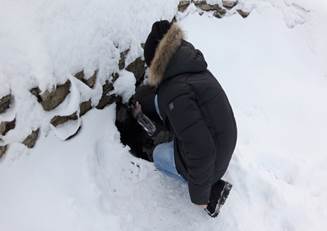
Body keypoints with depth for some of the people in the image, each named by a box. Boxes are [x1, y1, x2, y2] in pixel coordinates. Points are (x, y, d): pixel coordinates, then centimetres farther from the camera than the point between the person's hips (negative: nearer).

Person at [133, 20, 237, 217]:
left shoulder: (175, 93, -30)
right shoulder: (191, 66, -2)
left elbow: (201, 151, -31)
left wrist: (199, 194, -16)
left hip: (208, 163, -6)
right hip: (224, 146, 7)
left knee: (159, 154, 23)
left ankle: (212, 189, 7)